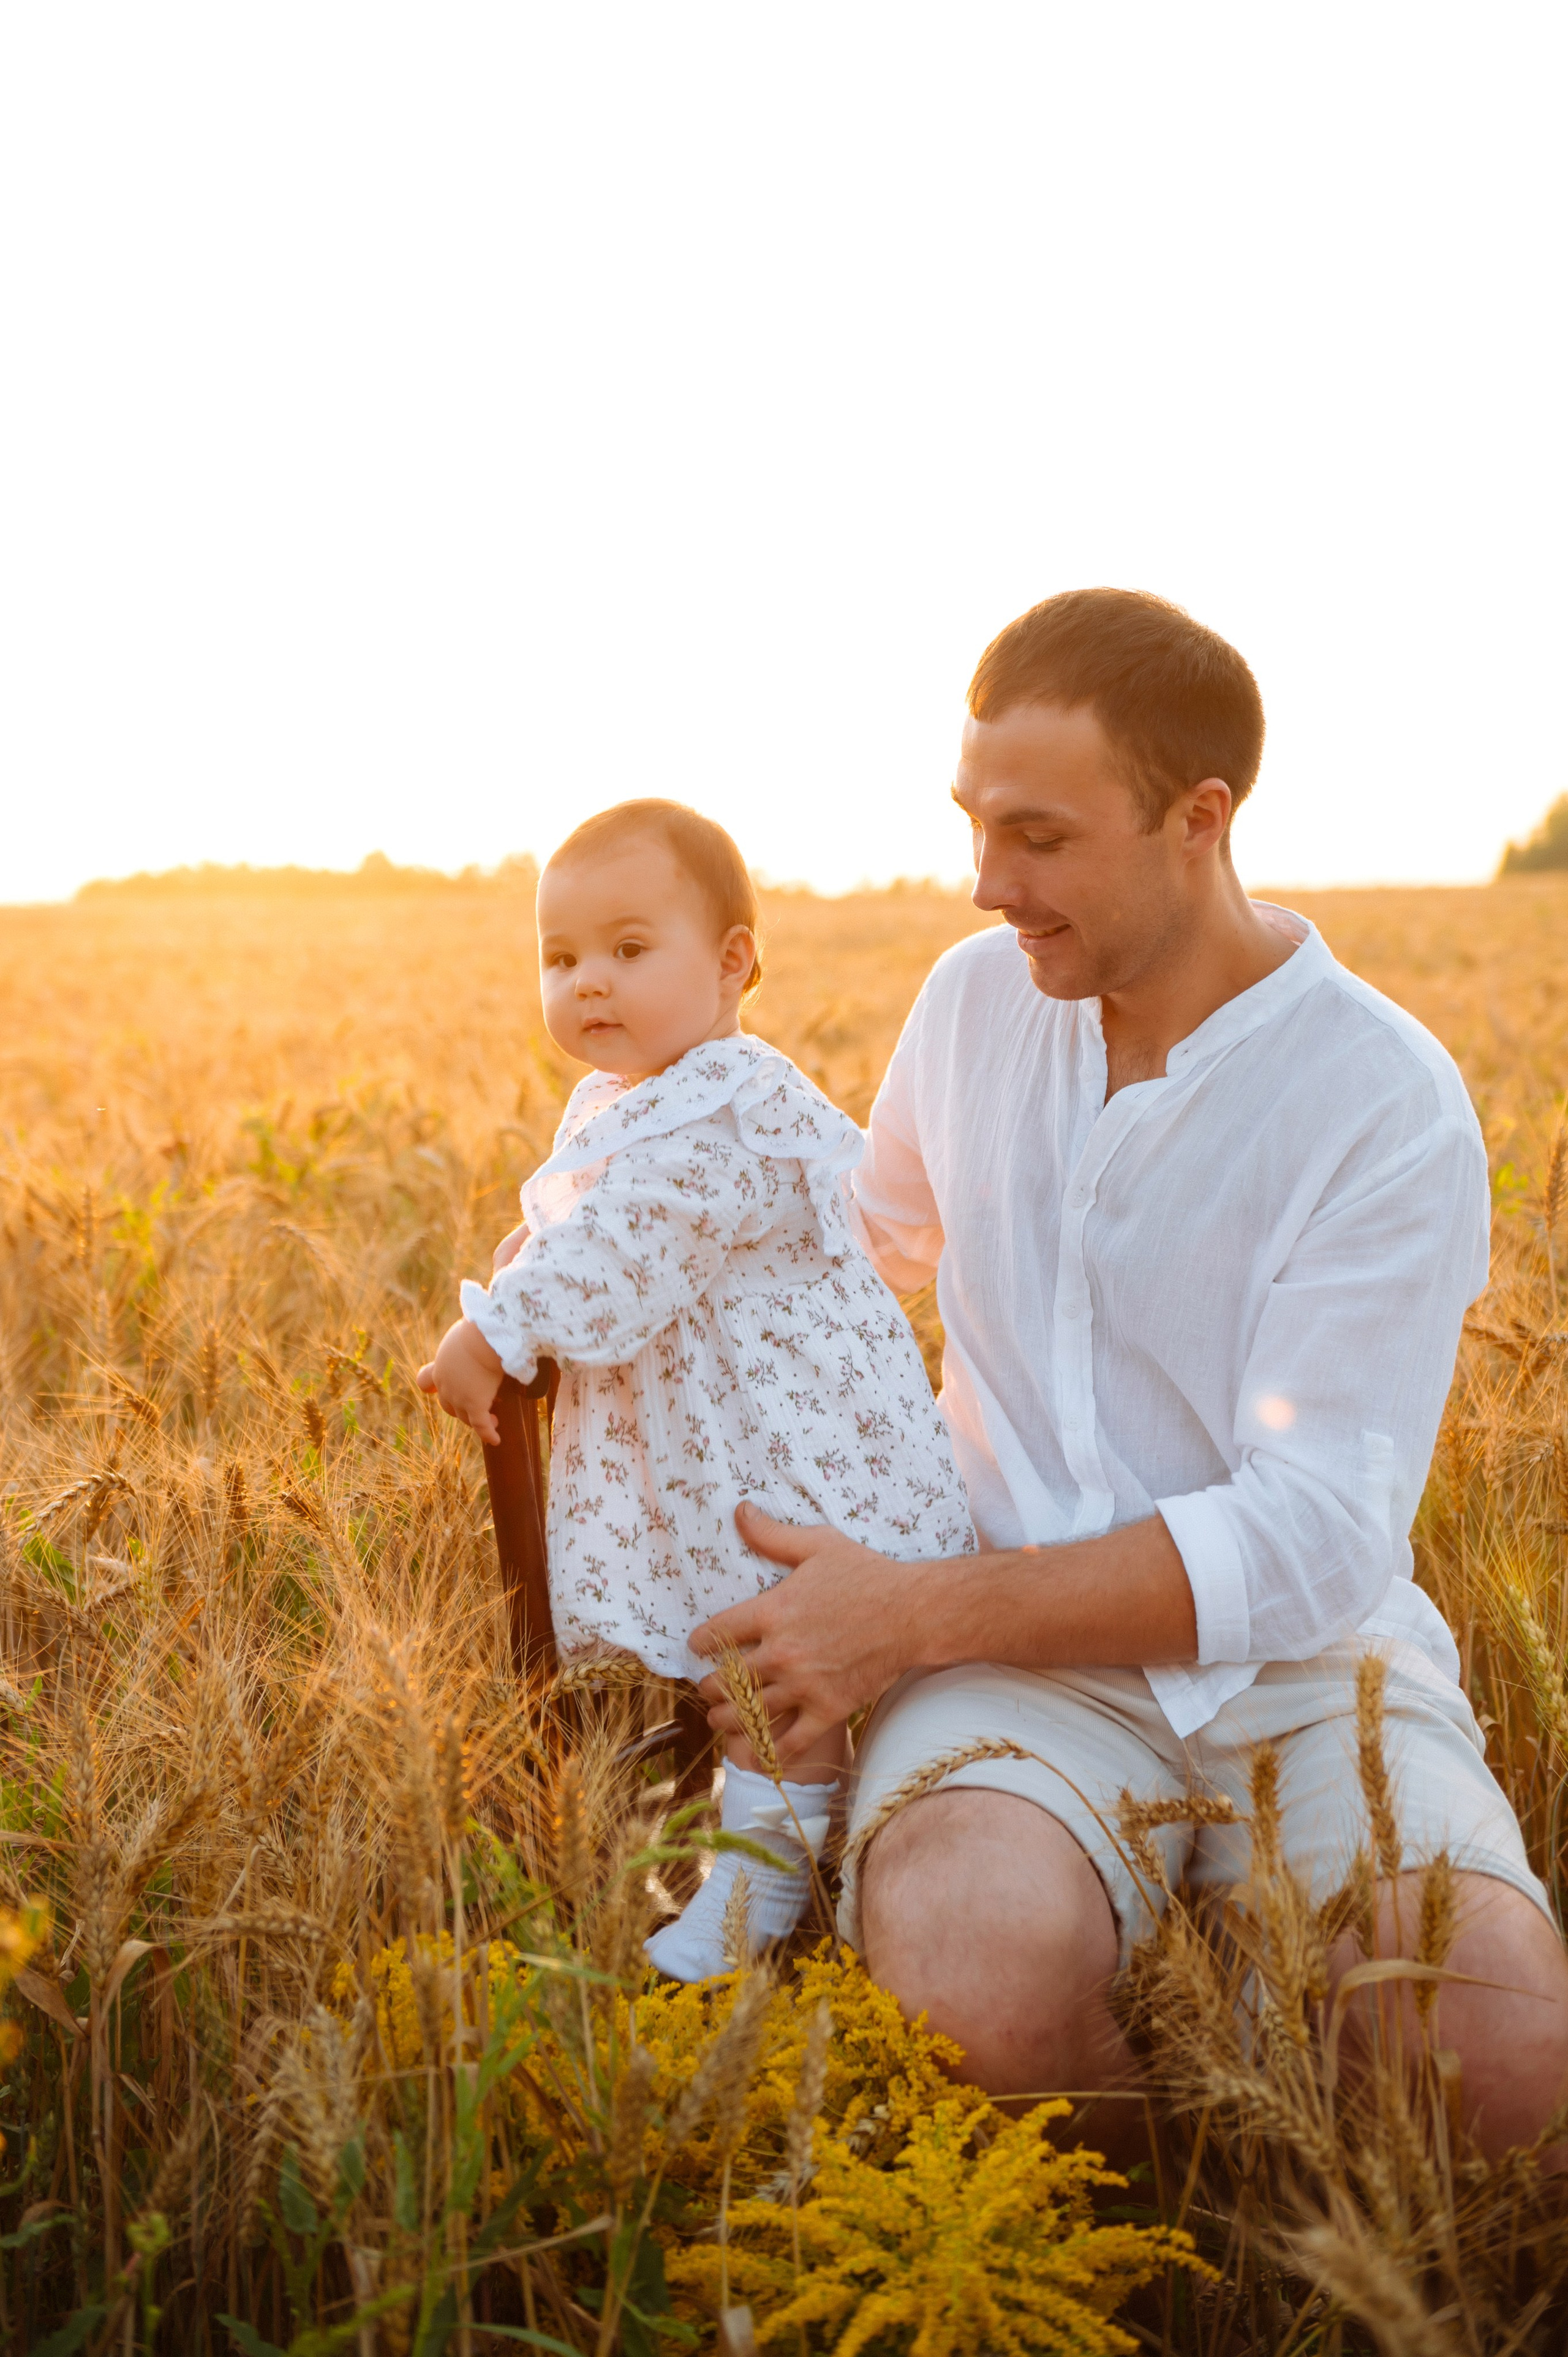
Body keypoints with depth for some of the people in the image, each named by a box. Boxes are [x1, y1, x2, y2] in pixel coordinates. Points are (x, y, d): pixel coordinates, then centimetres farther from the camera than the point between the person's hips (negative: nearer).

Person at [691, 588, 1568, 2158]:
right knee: (974, 1979, -33)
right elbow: (874, 1240, 28)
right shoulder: (976, 999, 5)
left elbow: (1313, 1544, -18)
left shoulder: (1389, 1110, -12)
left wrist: (911, 1615, -21)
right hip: (1025, 1665, 2)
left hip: (1299, 1664, -1)